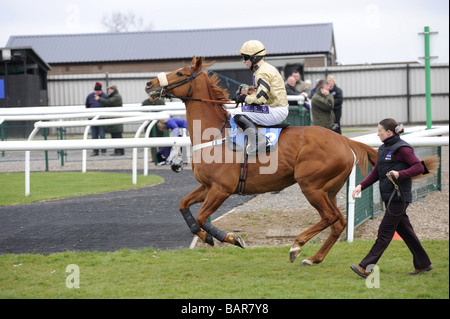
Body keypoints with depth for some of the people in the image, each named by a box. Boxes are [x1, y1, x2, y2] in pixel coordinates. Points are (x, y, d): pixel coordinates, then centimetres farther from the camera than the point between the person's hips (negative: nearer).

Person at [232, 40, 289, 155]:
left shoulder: (263, 72, -17)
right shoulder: (265, 68, 17)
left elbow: (260, 98, -24)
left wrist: (244, 98, -8)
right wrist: (245, 96, 14)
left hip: (275, 112, -11)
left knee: (236, 113, -15)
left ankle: (256, 140, -25)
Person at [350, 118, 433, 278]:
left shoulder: (401, 148, -12)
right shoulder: (383, 149, 14)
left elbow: (419, 167, -17)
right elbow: (376, 173, 16)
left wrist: (400, 174, -27)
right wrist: (361, 185, 3)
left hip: (399, 197, -9)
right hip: (389, 197, 9)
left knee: (385, 232, -7)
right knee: (404, 230, 13)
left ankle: (366, 267, -9)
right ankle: (423, 264, 23)